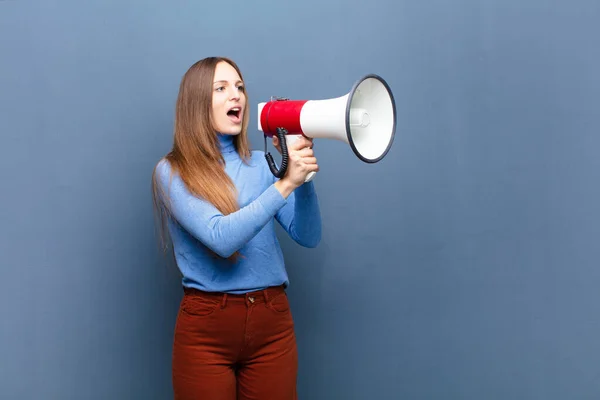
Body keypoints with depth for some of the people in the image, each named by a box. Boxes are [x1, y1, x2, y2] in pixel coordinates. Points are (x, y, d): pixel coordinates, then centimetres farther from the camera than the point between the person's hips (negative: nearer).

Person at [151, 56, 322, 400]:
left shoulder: (262, 164, 8)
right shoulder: (172, 172, -4)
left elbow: (308, 237, 2)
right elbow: (221, 238, -18)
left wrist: (302, 173, -11)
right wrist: (285, 184, -23)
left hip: (273, 323, 4)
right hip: (206, 327, -3)